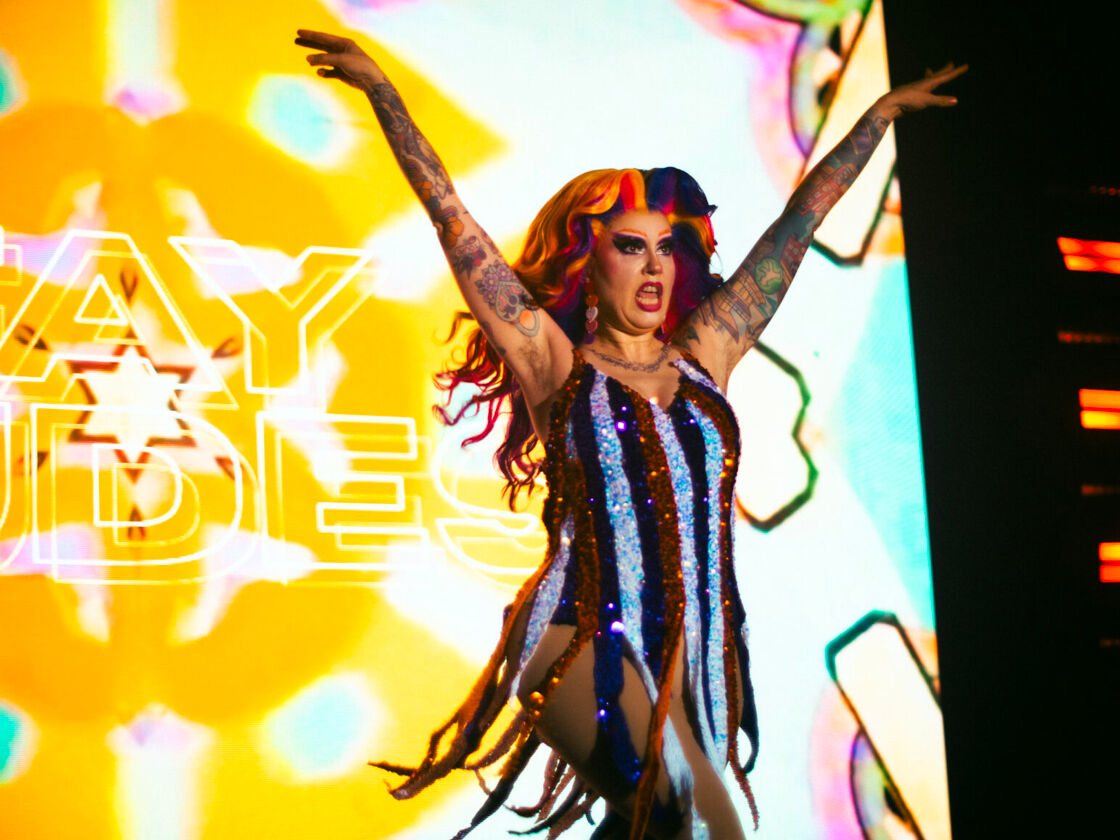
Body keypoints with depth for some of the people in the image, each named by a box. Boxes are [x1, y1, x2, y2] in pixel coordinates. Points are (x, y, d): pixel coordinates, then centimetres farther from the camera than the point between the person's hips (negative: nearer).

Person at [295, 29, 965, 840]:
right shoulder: (553, 365, 3)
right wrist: (384, 93, -1)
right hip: (588, 642, -5)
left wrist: (881, 114, 28)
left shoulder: (703, 356, 13)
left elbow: (797, 226, 19)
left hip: (698, 651, 5)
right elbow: (454, 224, 0)